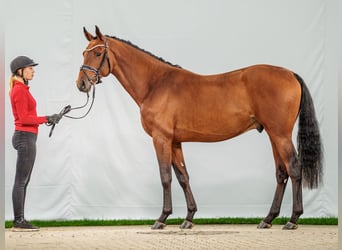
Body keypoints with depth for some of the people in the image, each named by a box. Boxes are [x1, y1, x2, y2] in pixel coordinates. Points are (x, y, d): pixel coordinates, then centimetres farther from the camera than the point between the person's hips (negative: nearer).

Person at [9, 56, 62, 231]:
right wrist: (46, 119, -14)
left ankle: (20, 220, 13)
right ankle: (18, 222, -5)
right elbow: (24, 118, -18)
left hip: (26, 137, 10)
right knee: (21, 181, -7)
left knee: (23, 182, 10)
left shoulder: (21, 89, 16)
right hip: (25, 137, -10)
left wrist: (47, 119, 8)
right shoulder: (20, 90, -14)